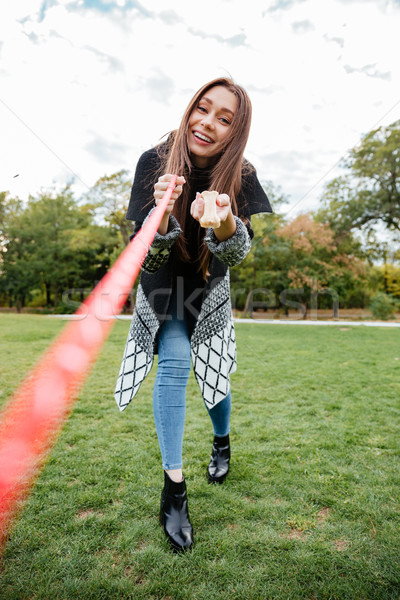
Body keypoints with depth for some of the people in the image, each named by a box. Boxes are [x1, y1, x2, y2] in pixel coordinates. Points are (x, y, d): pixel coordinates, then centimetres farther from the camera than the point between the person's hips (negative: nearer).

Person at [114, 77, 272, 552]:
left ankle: (222, 441, 40)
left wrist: (224, 225, -46)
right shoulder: (154, 163, -22)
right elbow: (148, 260, -25)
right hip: (162, 286, -1)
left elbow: (237, 255, -24)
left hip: (209, 289, 2)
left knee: (213, 370, 8)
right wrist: (163, 217, -46)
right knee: (174, 362, -18)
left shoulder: (240, 178, -18)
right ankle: (174, 487, -5)